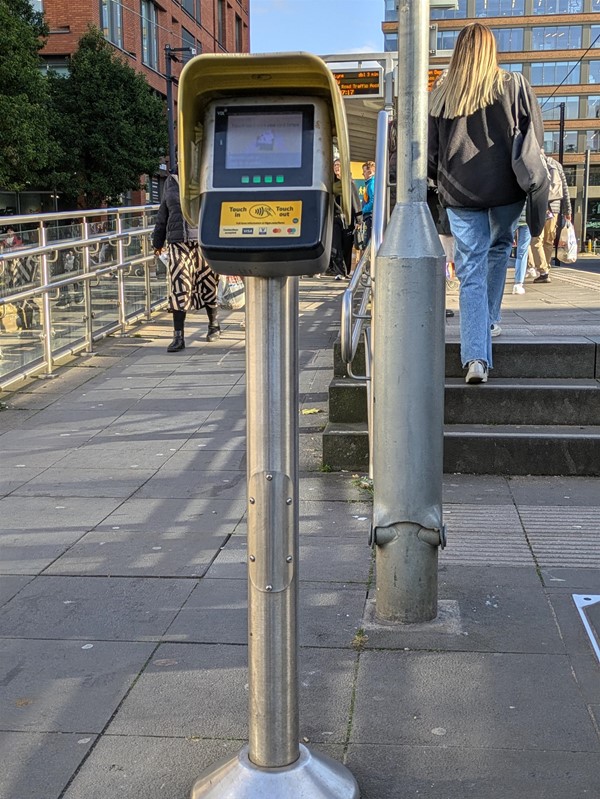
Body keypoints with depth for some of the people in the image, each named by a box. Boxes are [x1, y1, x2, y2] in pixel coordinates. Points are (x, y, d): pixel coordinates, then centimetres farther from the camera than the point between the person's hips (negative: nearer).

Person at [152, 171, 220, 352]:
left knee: (208, 286, 9)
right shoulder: (171, 181, 13)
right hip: (178, 242, 2)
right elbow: (163, 213, 21)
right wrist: (158, 242, 23)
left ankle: (214, 324, 32)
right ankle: (178, 336, -4)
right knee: (178, 289, -6)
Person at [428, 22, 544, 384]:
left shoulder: (440, 95, 2)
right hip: (507, 191, 0)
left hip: (460, 194, 0)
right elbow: (536, 138, 1)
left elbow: (429, 151, 4)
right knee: (499, 249, 26)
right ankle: (489, 320, 33)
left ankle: (476, 357, -11)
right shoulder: (515, 87, -1)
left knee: (471, 272, 0)